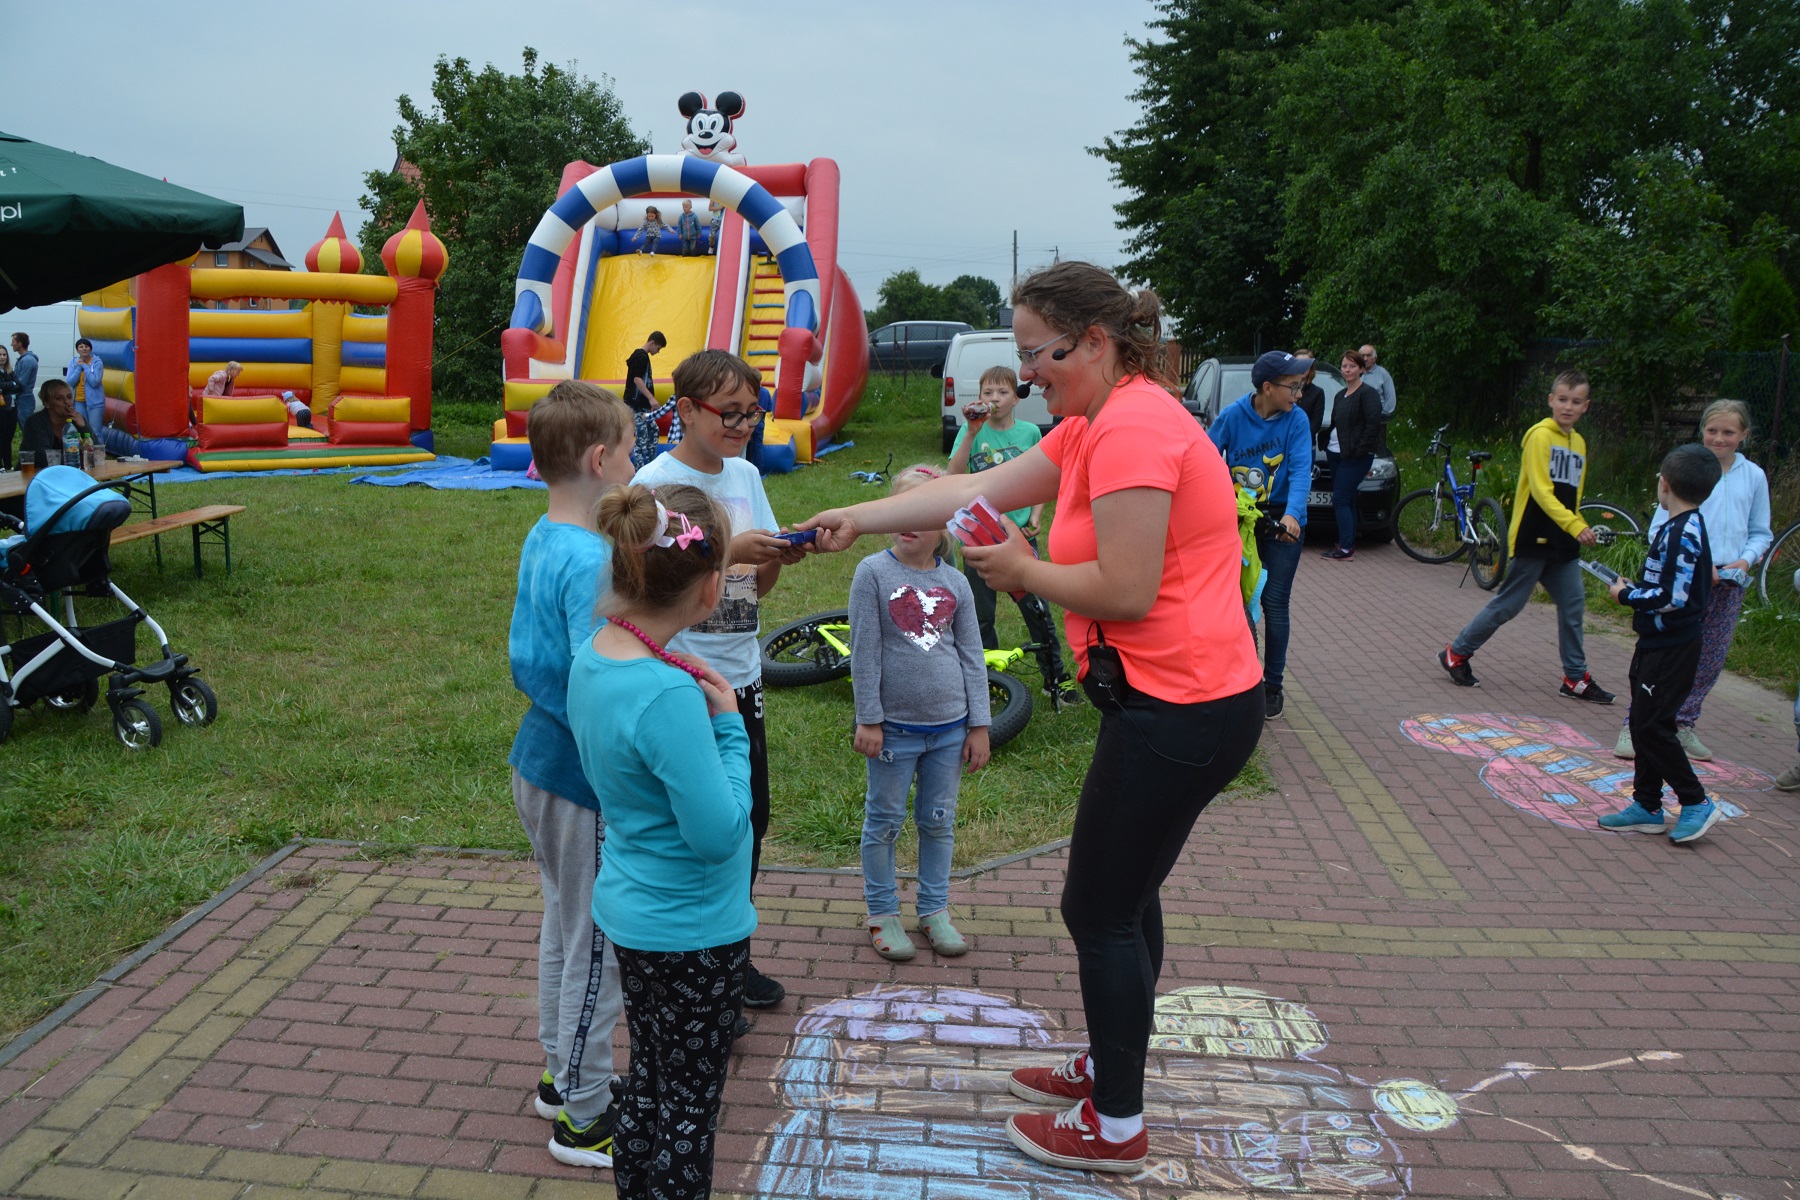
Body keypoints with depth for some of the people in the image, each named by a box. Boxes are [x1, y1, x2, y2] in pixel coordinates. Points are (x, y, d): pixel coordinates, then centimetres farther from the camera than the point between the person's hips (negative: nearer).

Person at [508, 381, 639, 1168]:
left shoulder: (539, 541, 3)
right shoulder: (591, 562, -25)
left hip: (539, 762, 9)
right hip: (585, 779, -9)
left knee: (564, 925, 22)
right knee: (597, 945, 5)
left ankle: (562, 1075, 39)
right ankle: (583, 1118, 21)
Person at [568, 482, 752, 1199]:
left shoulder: (593, 656, -5)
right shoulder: (668, 697, -31)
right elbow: (719, 834, -27)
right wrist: (728, 725, -16)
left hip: (629, 915, 8)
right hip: (692, 932, -8)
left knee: (649, 1083, 24)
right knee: (688, 1109, 13)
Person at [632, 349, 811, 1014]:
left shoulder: (746, 476, 8)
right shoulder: (656, 483, -13)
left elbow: (756, 587, 11)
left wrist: (777, 557, -10)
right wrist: (732, 553, -26)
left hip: (741, 677, 7)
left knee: (750, 817, 14)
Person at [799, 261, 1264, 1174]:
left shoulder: (1132, 429, -21)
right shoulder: (1097, 423, 12)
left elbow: (1127, 592, -24)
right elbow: (981, 488, 12)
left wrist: (1022, 571, -9)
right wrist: (857, 518, 10)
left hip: (1179, 709, -10)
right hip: (1173, 699, 10)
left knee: (1099, 910, 4)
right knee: (1122, 893, 23)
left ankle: (1115, 1126, 23)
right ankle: (1110, 1065, 43)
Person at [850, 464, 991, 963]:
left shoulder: (955, 583, 3)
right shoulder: (874, 572, -6)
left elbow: (972, 656, 7)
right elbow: (863, 651, -7)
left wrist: (979, 725, 5)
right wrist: (868, 719, -8)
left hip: (949, 726, 3)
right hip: (894, 726, -3)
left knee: (939, 822, 13)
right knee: (884, 821, 8)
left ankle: (935, 911, 28)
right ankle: (883, 914, 23)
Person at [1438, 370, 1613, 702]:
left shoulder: (1579, 443, 13)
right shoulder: (1540, 435, -12)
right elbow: (1541, 490, -20)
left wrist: (1580, 530, 13)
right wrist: (1575, 526, -27)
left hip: (1563, 543, 8)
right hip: (1533, 538, -8)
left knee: (1573, 607, 7)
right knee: (1507, 605, -2)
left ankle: (1576, 678, 15)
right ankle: (1456, 654, 11)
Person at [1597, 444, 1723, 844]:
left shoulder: (1684, 533, -20)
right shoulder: (1678, 527, 10)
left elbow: (1673, 596, -25)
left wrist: (1627, 594, -14)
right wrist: (1636, 590, 9)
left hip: (1672, 649, -10)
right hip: (1658, 643, 10)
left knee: (1651, 725, -6)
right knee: (1644, 724, 13)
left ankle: (1696, 802, 5)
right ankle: (1647, 807, 20)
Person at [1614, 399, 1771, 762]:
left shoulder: (1754, 477, 6)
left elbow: (1761, 533, 14)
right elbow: (1660, 529, -5)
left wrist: (1745, 560, -6)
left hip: (1728, 583, 4)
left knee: (1711, 660, 10)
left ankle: (1683, 724, 23)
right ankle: (1635, 726, 0)